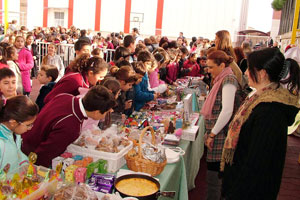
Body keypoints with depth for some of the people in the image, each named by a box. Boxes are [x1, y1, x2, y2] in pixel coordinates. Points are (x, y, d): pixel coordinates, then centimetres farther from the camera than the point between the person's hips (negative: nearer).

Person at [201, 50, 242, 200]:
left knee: (214, 174, -2)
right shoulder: (223, 79, 15)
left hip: (221, 136, -9)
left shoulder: (228, 80, -14)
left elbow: (227, 111, -23)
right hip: (217, 135, 9)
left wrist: (212, 134, -17)